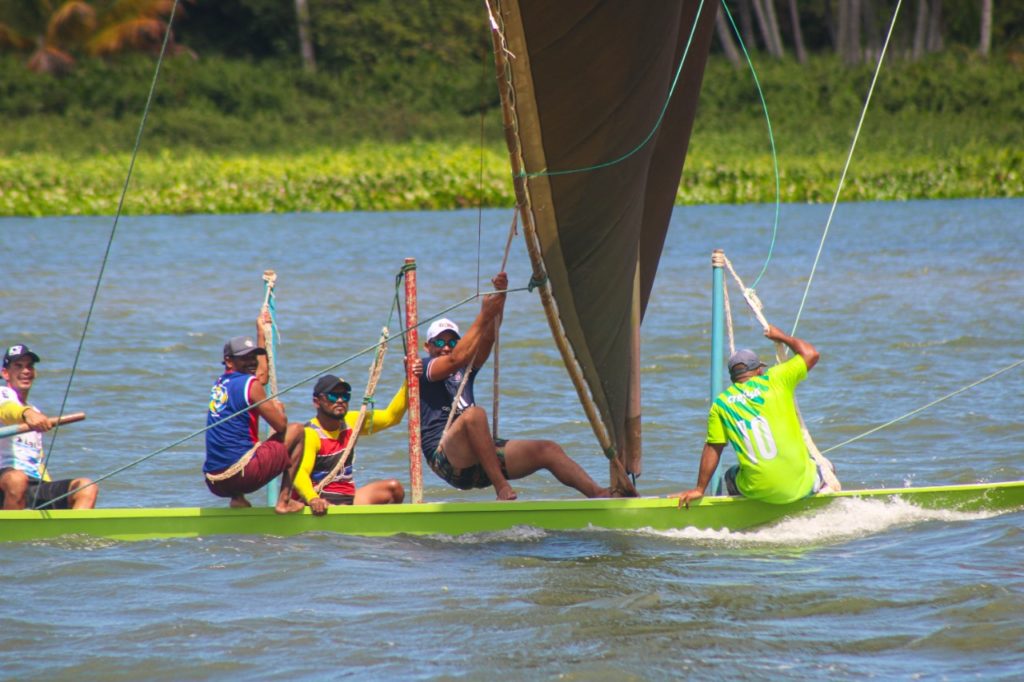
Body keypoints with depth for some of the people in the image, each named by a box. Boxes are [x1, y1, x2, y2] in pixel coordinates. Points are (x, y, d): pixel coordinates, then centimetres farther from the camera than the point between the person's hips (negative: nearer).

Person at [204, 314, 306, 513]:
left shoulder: (219, 384, 18)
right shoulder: (251, 385, -6)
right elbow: (280, 426, -4)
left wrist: (261, 333, 49)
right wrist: (279, 409, 19)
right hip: (241, 475, -8)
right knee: (297, 431, 10)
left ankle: (237, 499, 17)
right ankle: (284, 500, 5)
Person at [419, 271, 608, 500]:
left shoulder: (464, 370, 23)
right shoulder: (422, 368, 4)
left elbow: (488, 337, 8)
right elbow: (456, 359, -15)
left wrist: (499, 298, -7)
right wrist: (484, 316, -16)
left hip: (478, 459, 7)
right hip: (446, 458, -7)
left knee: (547, 450, -6)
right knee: (474, 414, -36)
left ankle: (598, 494, -17)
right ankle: (502, 490, -40)